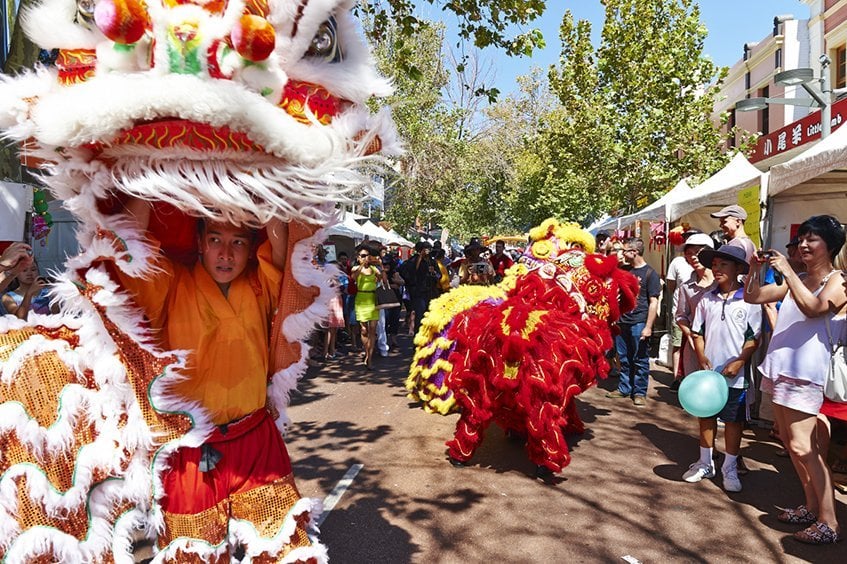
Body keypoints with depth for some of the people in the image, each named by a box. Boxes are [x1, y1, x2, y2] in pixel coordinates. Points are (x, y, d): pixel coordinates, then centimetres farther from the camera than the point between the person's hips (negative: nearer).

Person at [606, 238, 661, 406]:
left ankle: (640, 392, 11)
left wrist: (648, 327, -15)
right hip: (622, 322, 6)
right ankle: (624, 388, 24)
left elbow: (654, 302, -9)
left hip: (639, 323, -6)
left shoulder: (649, 273, -5)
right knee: (624, 359, 13)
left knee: (640, 360, 3)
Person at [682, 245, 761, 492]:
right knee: (706, 417, 14)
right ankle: (705, 463, 29)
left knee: (734, 421, 8)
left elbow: (754, 338, -6)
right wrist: (702, 358, -6)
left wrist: (739, 361, -15)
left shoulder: (749, 301, -7)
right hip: (708, 372, 3)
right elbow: (697, 332, 7)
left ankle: (730, 468, 23)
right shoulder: (707, 300, 3)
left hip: (735, 375, -3)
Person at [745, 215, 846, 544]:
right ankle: (811, 507, 23)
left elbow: (814, 308, -24)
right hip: (779, 367, 8)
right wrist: (756, 268, 2)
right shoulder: (796, 281, 17)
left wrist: (787, 271, -26)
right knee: (788, 440, 12)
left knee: (802, 445, -11)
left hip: (804, 371, -8)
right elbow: (753, 297, 17)